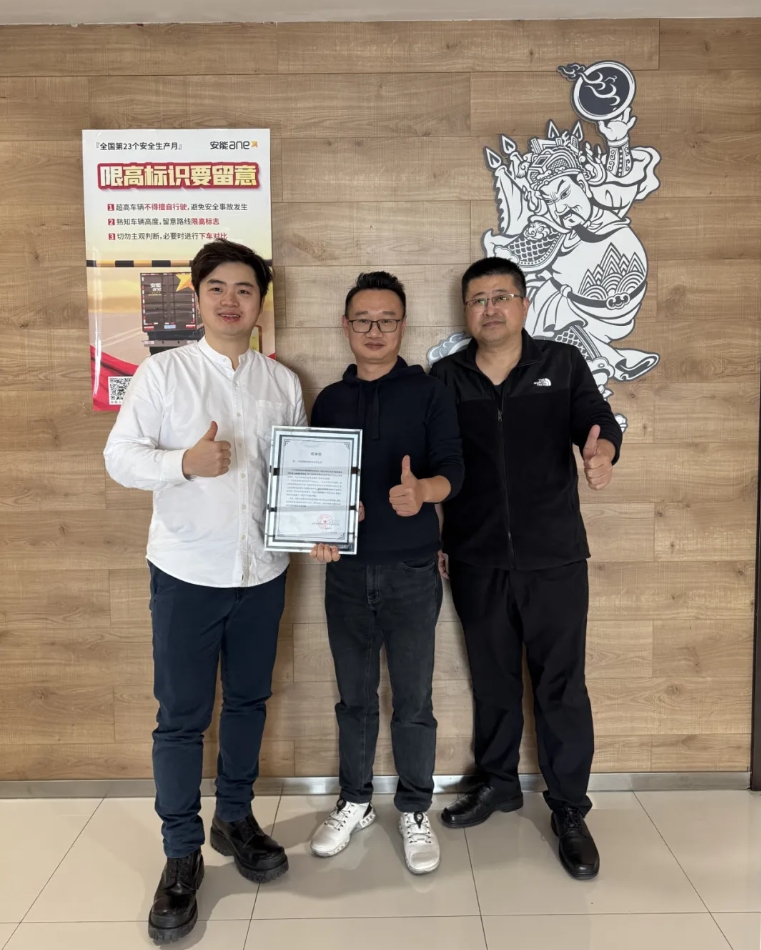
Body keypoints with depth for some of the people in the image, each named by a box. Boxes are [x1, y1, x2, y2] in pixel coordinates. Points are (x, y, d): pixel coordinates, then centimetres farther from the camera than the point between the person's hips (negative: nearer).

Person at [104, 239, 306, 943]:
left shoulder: (283, 383, 7)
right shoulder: (164, 372, -2)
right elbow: (120, 456, -7)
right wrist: (186, 462, -25)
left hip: (263, 570, 4)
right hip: (187, 570, -3)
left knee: (248, 701, 16)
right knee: (182, 716, 4)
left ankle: (236, 819, 37)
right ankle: (182, 856, 21)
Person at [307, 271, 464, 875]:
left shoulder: (429, 394, -1)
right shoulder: (329, 400, 10)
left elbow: (453, 469, -10)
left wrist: (422, 490, -32)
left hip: (411, 570, -3)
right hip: (345, 570, 3)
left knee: (413, 700, 6)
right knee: (355, 696, 14)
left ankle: (415, 813, 25)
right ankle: (355, 803, 32)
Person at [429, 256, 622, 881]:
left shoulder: (563, 364, 2)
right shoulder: (446, 377, 5)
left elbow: (598, 422, -10)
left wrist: (601, 451, -33)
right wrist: (432, 539, 4)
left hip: (554, 558, -1)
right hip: (476, 560, 2)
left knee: (562, 685, 5)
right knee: (493, 678, 16)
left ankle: (570, 812, 23)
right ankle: (498, 783, 36)